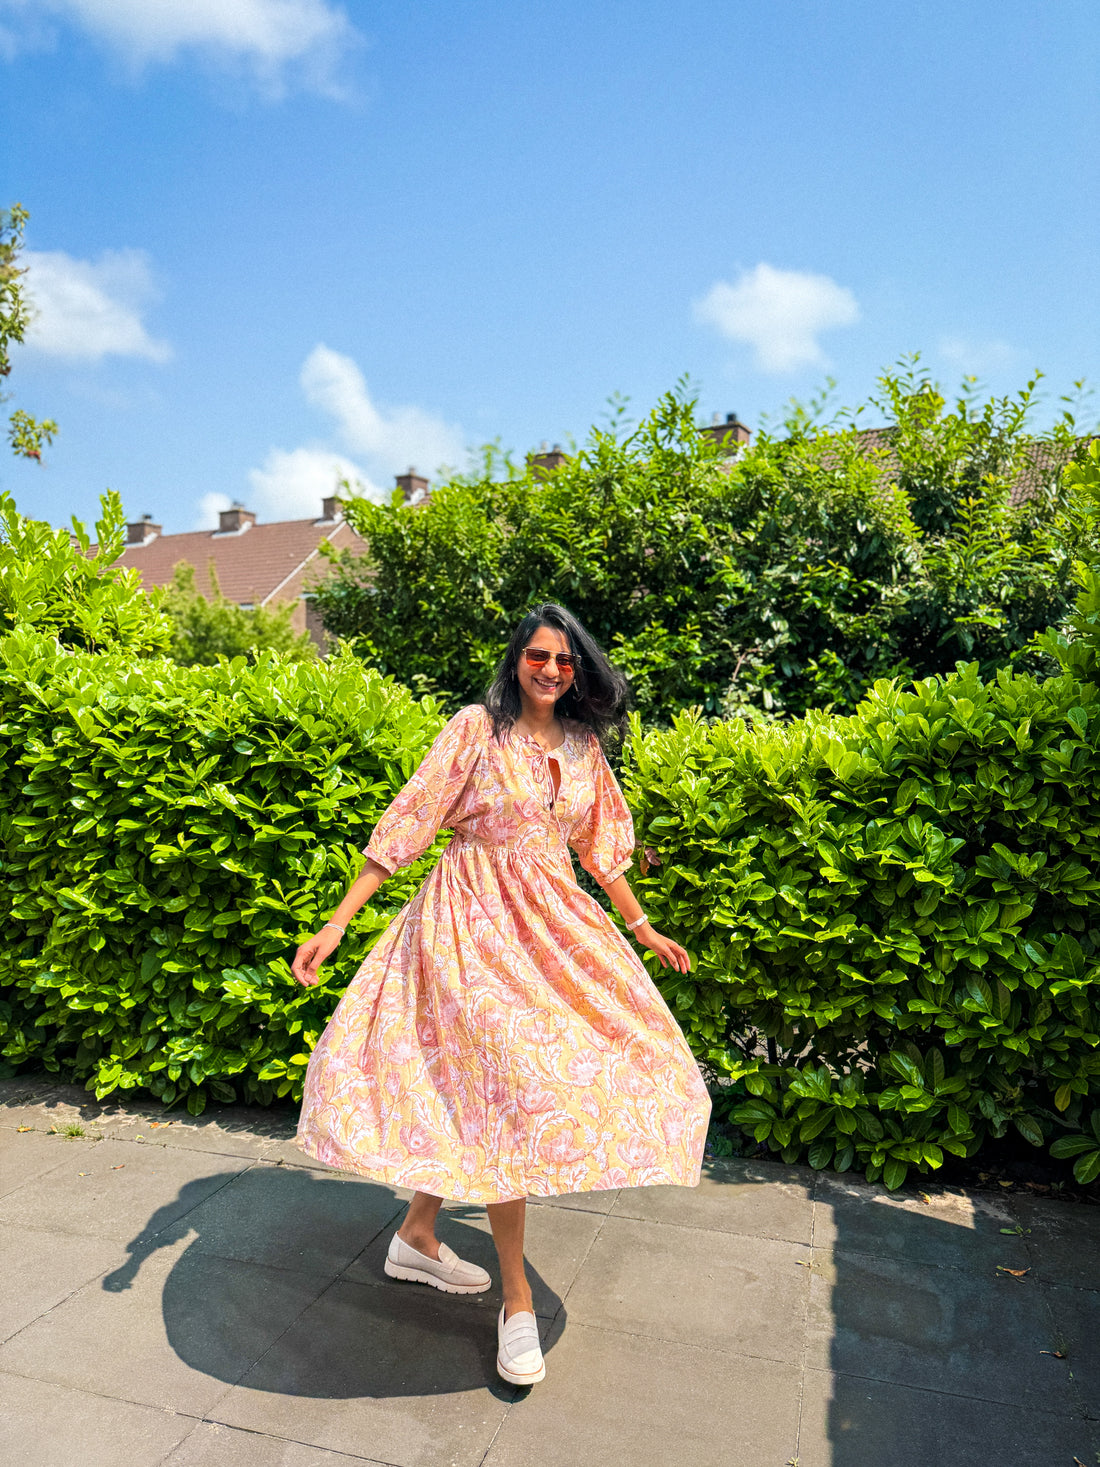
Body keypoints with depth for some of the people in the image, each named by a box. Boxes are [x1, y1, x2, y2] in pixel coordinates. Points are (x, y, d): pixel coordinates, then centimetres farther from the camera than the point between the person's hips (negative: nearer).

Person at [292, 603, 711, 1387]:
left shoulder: (583, 746, 7)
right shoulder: (477, 728, -8)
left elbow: (598, 847, 17)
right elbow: (408, 820, -10)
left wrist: (642, 928, 21)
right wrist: (337, 922, -14)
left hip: (549, 922, 6)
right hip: (476, 918, -5)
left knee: (473, 1089, 9)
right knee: (509, 1089, -9)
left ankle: (419, 1235, 31)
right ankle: (517, 1297, 7)